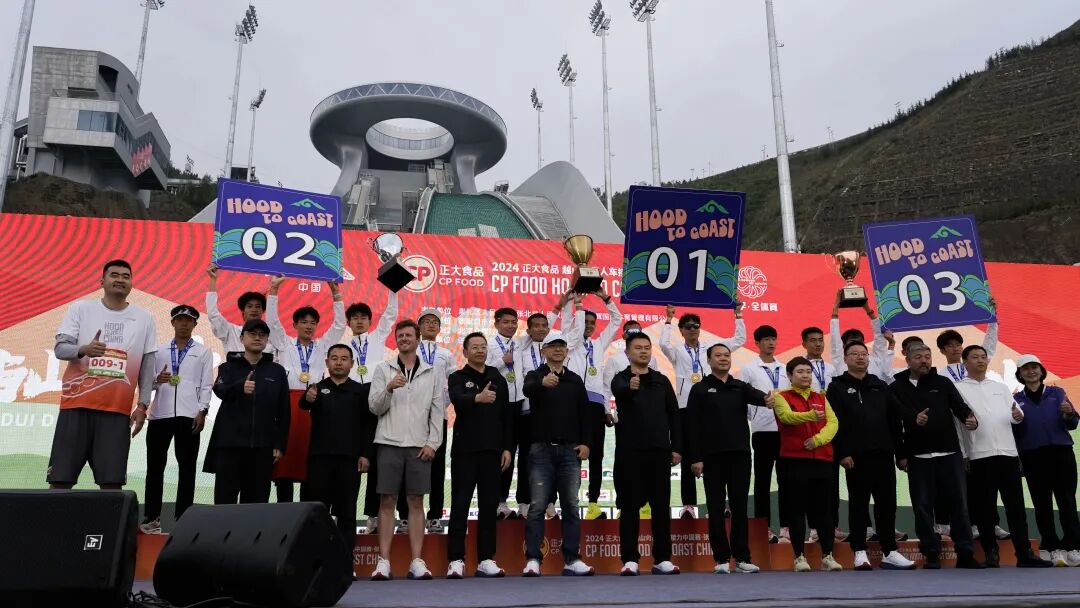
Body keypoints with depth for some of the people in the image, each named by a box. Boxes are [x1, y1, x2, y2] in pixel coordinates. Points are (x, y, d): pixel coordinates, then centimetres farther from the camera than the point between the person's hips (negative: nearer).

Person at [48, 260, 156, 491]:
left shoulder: (144, 318, 8)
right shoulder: (80, 309, 5)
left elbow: (148, 366, 9)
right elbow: (60, 348, -2)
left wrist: (142, 406, 4)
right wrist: (84, 350, -24)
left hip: (117, 410, 1)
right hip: (76, 405, -1)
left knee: (112, 482, -1)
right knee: (60, 478, 1)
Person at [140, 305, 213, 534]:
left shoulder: (203, 352, 11)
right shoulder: (159, 350, 16)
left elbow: (206, 385, 4)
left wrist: (202, 411, -8)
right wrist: (156, 380, -11)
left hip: (188, 415, -2)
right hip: (160, 413, 2)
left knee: (187, 468, 0)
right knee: (155, 466, 4)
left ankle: (183, 519, 5)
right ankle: (151, 517, 12)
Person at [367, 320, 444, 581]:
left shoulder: (432, 373, 9)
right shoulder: (383, 369, 8)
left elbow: (437, 411, 7)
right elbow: (374, 407, 1)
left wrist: (432, 442, -3)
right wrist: (389, 388, -17)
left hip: (420, 445, 1)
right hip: (389, 442, 0)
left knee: (416, 502, 3)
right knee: (387, 501, 0)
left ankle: (417, 562, 6)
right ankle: (383, 561, 5)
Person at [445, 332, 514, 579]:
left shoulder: (498, 379, 14)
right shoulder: (458, 378, 3)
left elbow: (506, 417, 13)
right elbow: (458, 399, -20)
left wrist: (507, 448, 4)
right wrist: (477, 397, -41)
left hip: (492, 450, 3)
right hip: (465, 450, -3)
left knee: (489, 506, 5)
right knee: (460, 505, -1)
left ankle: (486, 560, 12)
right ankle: (456, 560, 3)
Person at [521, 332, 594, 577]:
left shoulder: (575, 380, 15)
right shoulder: (535, 376, 3)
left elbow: (584, 413, 14)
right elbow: (527, 390, -22)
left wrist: (585, 442, 2)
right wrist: (542, 383, -44)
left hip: (570, 450, 3)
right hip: (542, 449, -3)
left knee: (571, 506, 3)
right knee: (537, 506, -4)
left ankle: (571, 560, 8)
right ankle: (533, 559, -1)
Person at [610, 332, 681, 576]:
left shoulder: (662, 380, 12)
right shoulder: (621, 379, 0)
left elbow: (674, 414, 12)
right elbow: (619, 391, -25)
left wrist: (676, 447, 5)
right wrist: (630, 387, -48)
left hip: (660, 451, 3)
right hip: (630, 452, -3)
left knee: (661, 505, 6)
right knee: (630, 506, 0)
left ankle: (662, 559, 14)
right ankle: (630, 559, 7)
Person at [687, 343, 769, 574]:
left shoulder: (740, 387, 13)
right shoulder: (700, 389, 4)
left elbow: (754, 395, -10)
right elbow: (692, 425, -1)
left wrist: (765, 399, -35)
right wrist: (695, 458, -9)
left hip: (740, 454, 3)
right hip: (712, 457, -2)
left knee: (740, 506, 5)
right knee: (716, 507, 1)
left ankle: (742, 557, 12)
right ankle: (722, 559, 8)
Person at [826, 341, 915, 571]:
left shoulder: (880, 386, 16)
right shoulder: (837, 387, 2)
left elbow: (895, 418, 14)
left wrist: (900, 450, 6)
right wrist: (842, 453, -13)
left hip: (883, 454, 4)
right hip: (856, 456, -4)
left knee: (887, 503, 6)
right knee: (858, 504, 1)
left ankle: (889, 552, 14)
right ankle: (860, 552, 7)